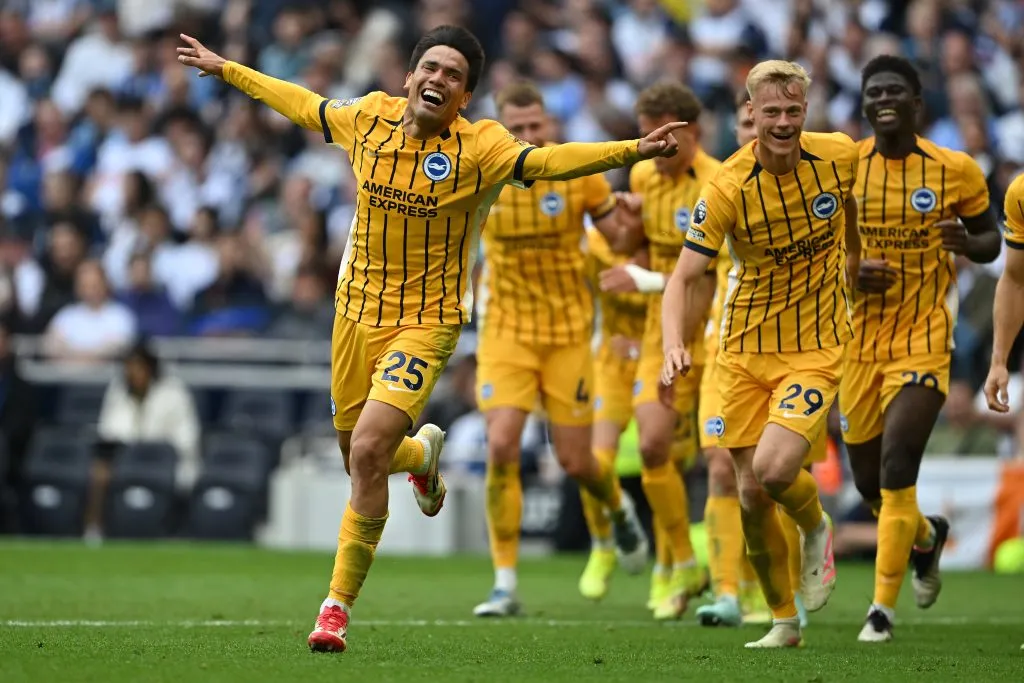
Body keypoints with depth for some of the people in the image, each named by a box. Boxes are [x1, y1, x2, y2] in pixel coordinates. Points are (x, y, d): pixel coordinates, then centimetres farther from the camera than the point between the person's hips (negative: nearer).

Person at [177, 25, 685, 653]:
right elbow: (301, 104, 18)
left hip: (425, 323, -5)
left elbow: (546, 160, -27)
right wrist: (225, 69, 28)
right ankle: (422, 454, 52)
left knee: (367, 451, -18)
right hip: (357, 312, 5)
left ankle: (339, 606, -7)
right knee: (358, 458, 14)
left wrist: (631, 151, -42)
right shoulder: (370, 119, 1)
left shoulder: (478, 147, -12)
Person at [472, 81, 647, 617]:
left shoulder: (580, 173, -8)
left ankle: (620, 510, 40)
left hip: (568, 331, 0)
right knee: (501, 448, -16)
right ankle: (505, 584, -8)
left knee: (575, 462, 2)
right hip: (506, 330, 0)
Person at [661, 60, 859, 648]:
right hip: (745, 350, 1)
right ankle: (784, 621, 20)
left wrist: (855, 256, 25)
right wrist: (675, 345, -33)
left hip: (816, 346, -1)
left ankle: (817, 529, 14)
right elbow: (684, 277, -17)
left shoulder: (841, 155, -9)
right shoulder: (728, 189, -16)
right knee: (751, 494, 1)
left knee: (775, 469, -21)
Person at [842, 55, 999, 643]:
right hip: (859, 341, 3)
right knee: (869, 481, 10)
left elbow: (991, 240, 7)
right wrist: (850, 272, -13)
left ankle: (885, 605, -6)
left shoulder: (956, 171, -5)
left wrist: (966, 242, -16)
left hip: (924, 339, -3)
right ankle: (925, 536, 44)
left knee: (896, 468, -17)